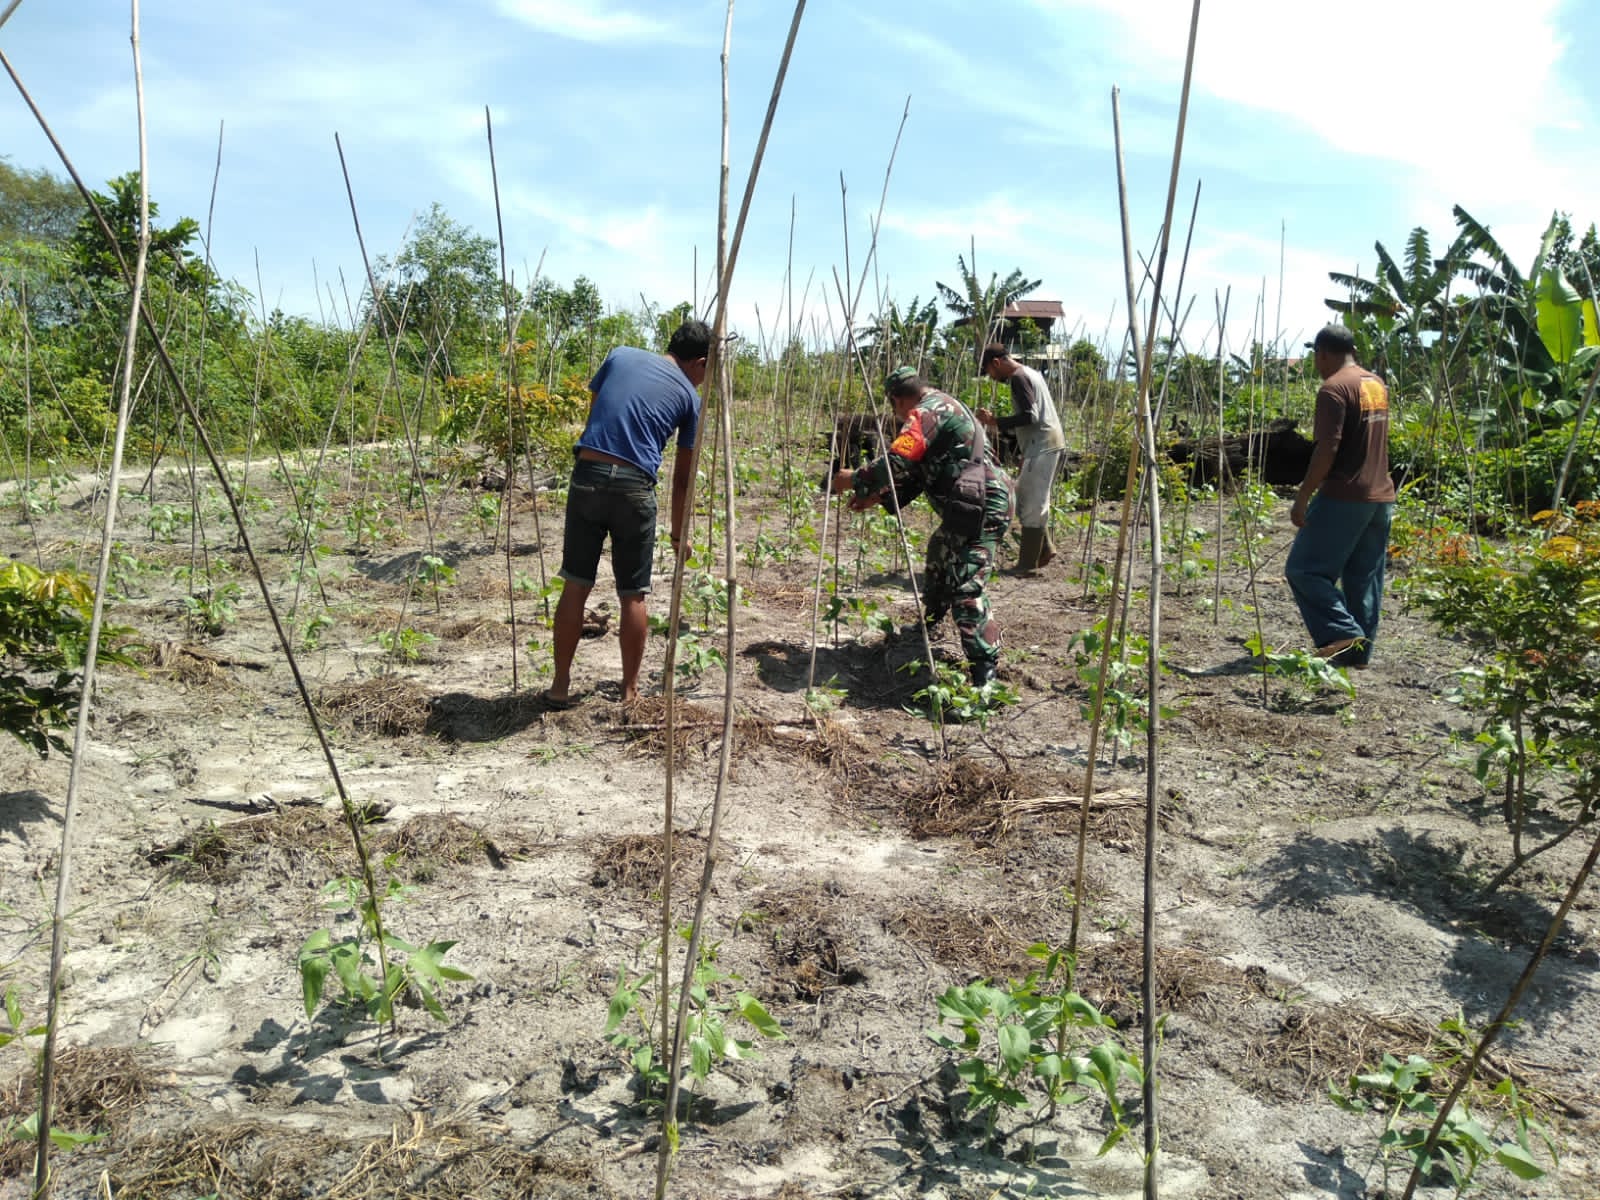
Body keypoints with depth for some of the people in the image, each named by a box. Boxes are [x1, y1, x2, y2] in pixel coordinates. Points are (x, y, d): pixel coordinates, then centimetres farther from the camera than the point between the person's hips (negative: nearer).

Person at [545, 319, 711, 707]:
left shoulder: (621, 355, 15)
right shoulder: (689, 396, 10)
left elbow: (593, 409, 20)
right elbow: (683, 476, 12)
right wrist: (678, 533, 23)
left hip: (587, 476, 2)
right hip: (634, 487, -2)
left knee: (575, 586, 11)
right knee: (633, 595, 11)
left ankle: (560, 685, 19)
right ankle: (630, 690, 21)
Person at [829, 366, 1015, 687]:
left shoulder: (927, 412, -11)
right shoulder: (942, 408, 22)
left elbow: (897, 462, -23)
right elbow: (918, 471, 24)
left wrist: (854, 480, -8)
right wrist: (879, 497, 16)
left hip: (981, 509, -11)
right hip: (967, 507, 11)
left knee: (965, 589, -16)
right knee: (938, 561, 28)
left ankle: (985, 673, -17)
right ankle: (926, 629, 49)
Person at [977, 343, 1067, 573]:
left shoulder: (1019, 378, -11)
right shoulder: (1030, 373, 20)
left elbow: (1030, 416, -20)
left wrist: (996, 422, -17)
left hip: (1042, 448, -10)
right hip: (1050, 445, 10)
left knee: (1031, 506, -6)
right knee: (1032, 503, 15)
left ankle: (1027, 565, -3)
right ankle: (1045, 549, 16)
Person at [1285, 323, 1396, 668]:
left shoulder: (1334, 388, -13)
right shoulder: (1377, 384, 14)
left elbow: (1327, 449, -20)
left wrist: (1303, 497, -17)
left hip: (1343, 497, -9)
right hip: (1381, 497, 9)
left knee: (1304, 569, -3)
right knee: (1364, 579, 11)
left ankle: (1342, 634, -13)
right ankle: (1358, 653, 15)